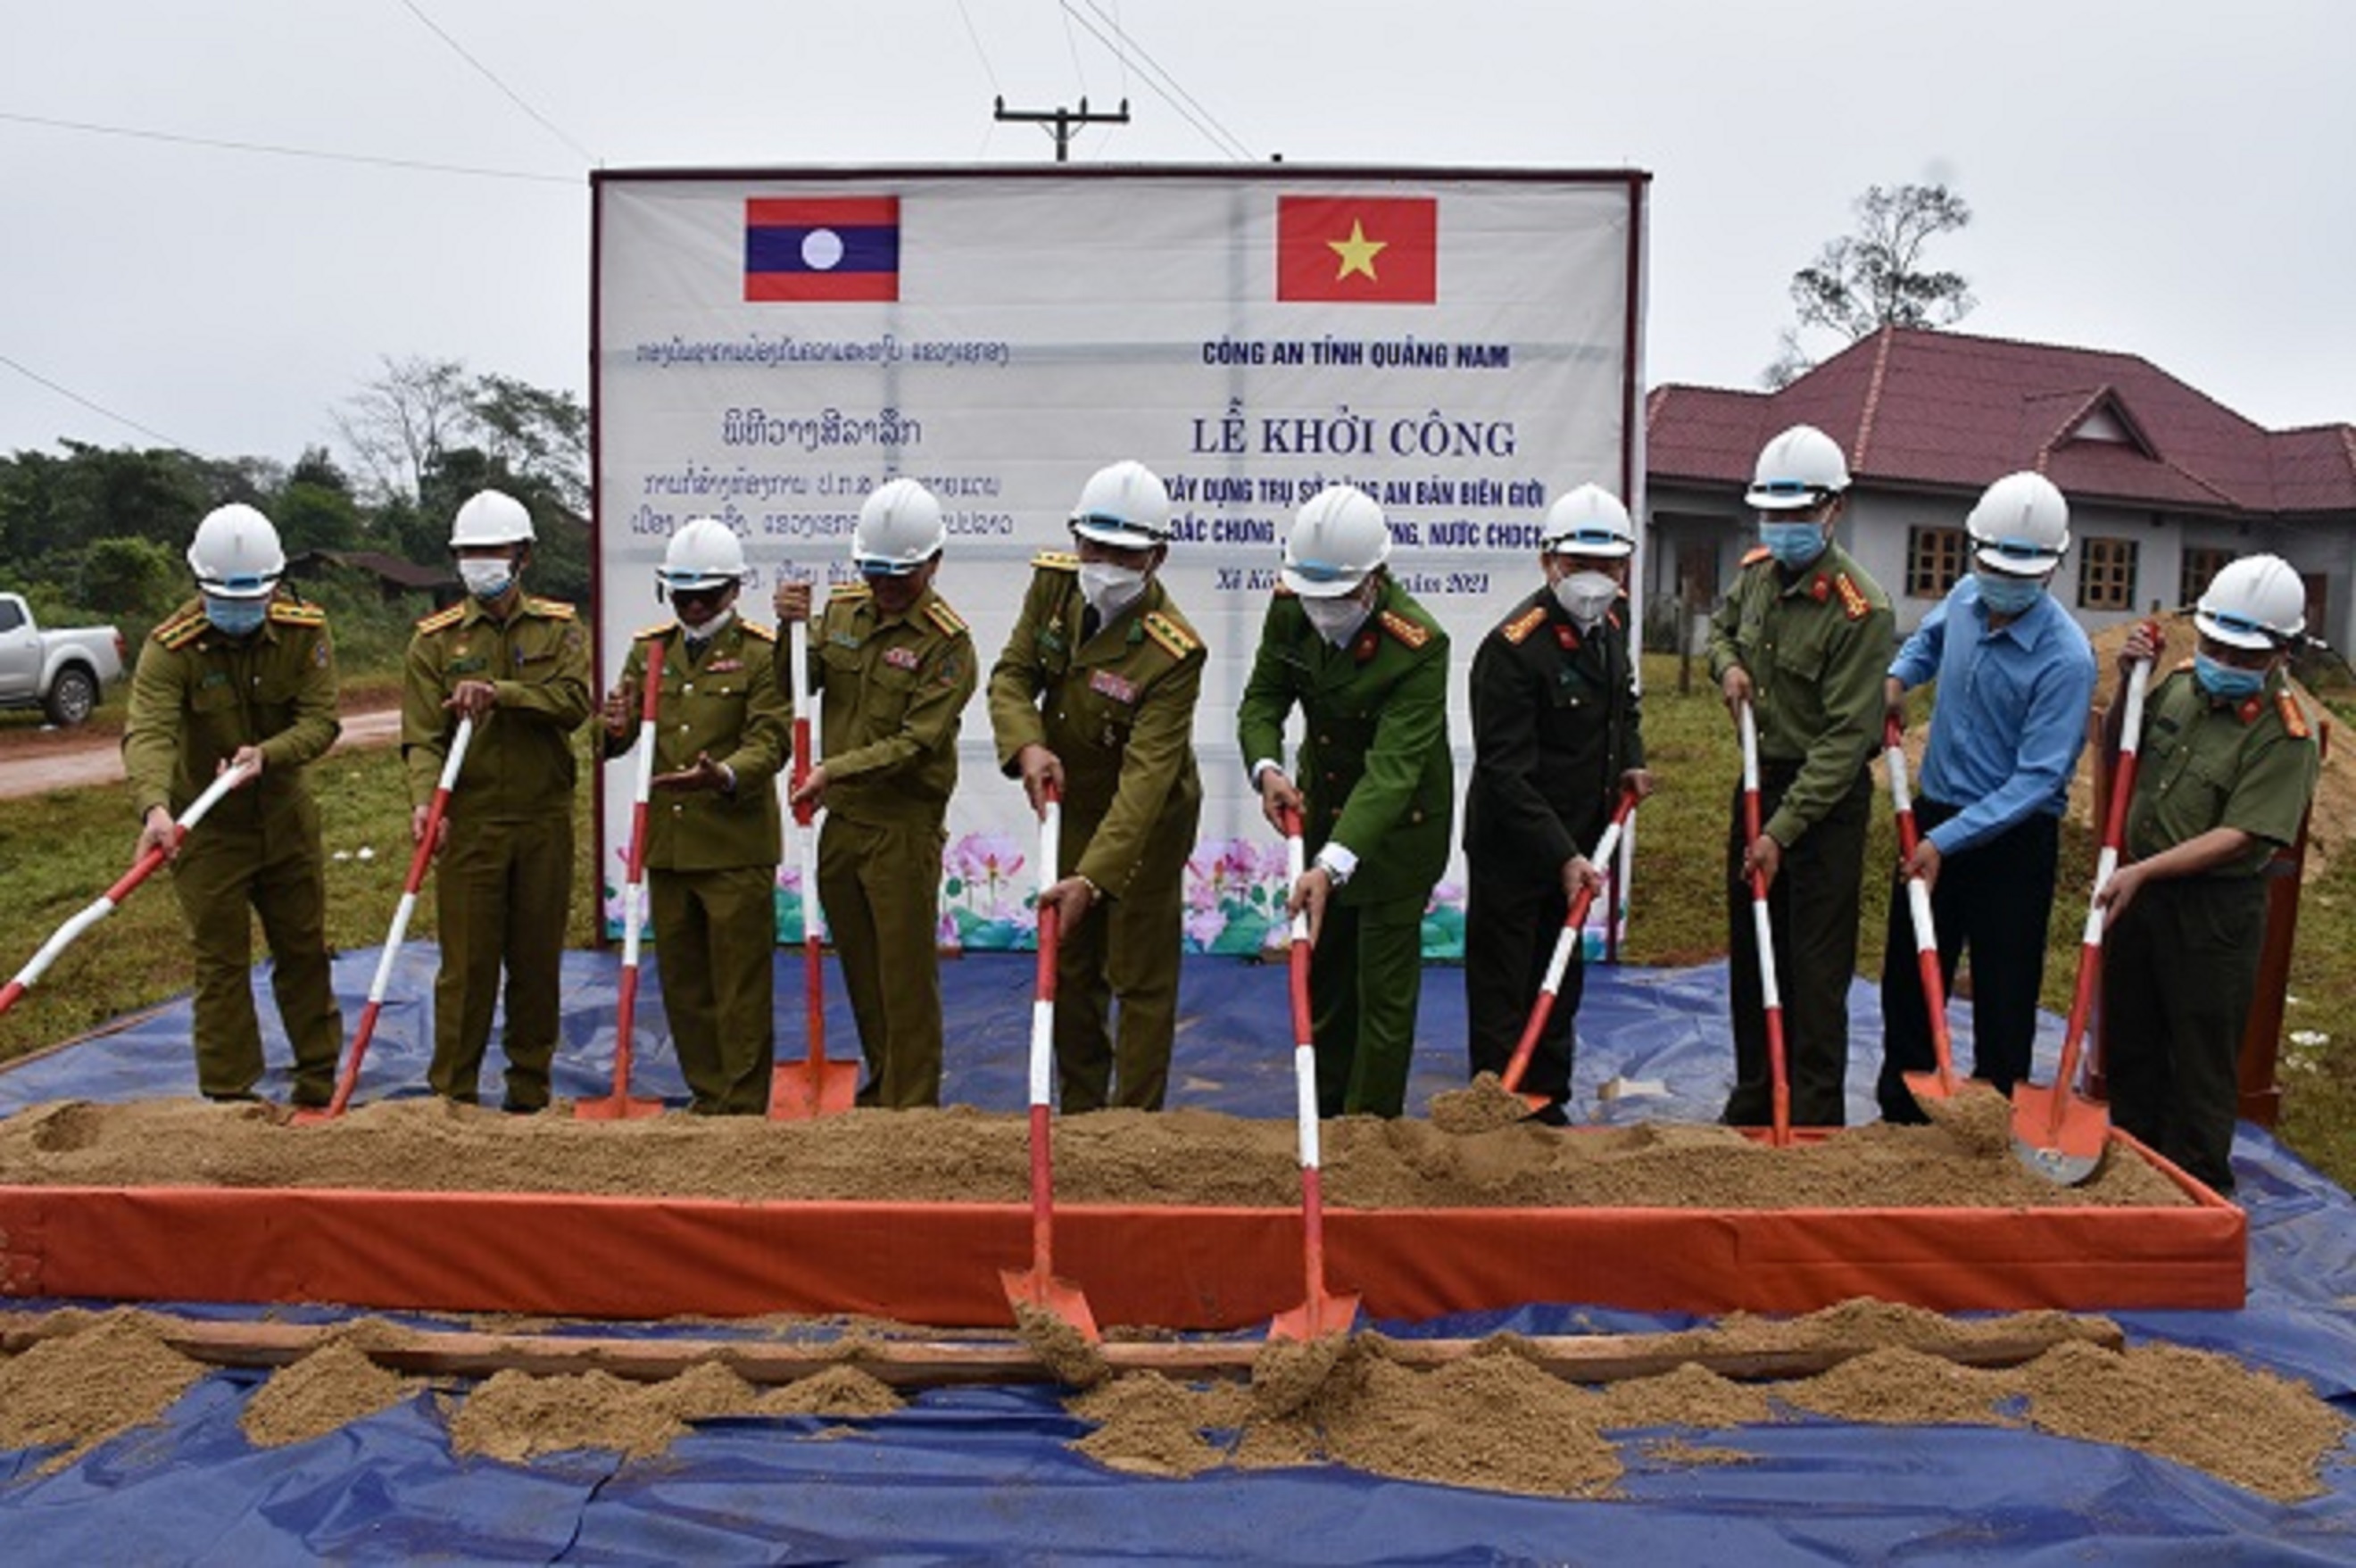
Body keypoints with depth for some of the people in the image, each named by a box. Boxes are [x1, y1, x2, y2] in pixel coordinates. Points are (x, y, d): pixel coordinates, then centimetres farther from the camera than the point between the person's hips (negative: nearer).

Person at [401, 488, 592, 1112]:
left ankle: (530, 1089, 22)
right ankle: (453, 1095, 11)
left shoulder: (559, 628, 7)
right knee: (466, 964, 1)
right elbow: (421, 736, -4)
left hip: (544, 823, 1)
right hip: (468, 824, -1)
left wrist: (500, 692, -26)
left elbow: (574, 702, -11)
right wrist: (425, 799, -22)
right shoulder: (435, 639, 5)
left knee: (537, 960, 9)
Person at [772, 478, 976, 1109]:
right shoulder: (842, 608, 8)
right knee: (861, 970, 17)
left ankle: (912, 1108, 11)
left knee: (906, 977, 0)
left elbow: (917, 742, -20)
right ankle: (881, 1087, 33)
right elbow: (795, 689, 6)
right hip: (841, 819, 6)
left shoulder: (947, 641, -12)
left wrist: (835, 769, -27)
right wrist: (792, 629, -10)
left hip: (904, 826, -6)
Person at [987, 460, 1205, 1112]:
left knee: (1142, 977, 3)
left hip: (1147, 819, -6)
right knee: (1069, 968, 18)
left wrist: (1092, 876, -43)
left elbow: (1146, 775, -36)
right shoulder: (1053, 581, -13)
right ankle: (1078, 1114, 35)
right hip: (1071, 801, 7)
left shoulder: (1173, 652, -31)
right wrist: (1027, 744, -28)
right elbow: (1011, 674, -6)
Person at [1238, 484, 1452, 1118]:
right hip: (1322, 806, 7)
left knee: (1384, 986, 0)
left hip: (1398, 822, -6)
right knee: (1321, 967, 19)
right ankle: (1324, 1113, 38)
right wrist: (1267, 769, -25)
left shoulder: (1418, 644, -31)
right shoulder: (1290, 607, -14)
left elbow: (1393, 768, -37)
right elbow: (1263, 697, -3)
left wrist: (1333, 865, -48)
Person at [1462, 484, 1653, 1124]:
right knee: (1501, 988, 2)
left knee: (1561, 980, 19)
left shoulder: (1609, 625, 5)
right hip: (1511, 848, -9)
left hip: (1574, 842, 9)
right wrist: (1562, 856, -29)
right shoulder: (1513, 646, -22)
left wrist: (1630, 760, 7)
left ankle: (1548, 1107, 34)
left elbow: (1623, 702, 26)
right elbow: (1506, 772, -24)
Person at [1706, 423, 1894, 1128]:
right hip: (1761, 778, 8)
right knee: (1751, 954, 15)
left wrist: (1782, 830, -26)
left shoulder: (1861, 608, -21)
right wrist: (1728, 665, 1)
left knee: (1816, 967, -2)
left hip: (1826, 795, -7)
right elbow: (1720, 626, 25)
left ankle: (1815, 1121, 9)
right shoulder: (1758, 572, 2)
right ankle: (1753, 1105, 29)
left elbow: (1845, 739, -23)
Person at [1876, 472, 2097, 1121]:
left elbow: (2037, 779, -23)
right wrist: (1897, 676, 3)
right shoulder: (1965, 598, -2)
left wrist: (1947, 841, -27)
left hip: (2012, 837, -6)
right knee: (1907, 980, 14)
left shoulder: (2066, 658, -22)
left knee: (2003, 996, 5)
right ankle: (1899, 1116, 29)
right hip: (1935, 815, 7)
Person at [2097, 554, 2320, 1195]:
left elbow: (2240, 837, -23)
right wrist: (2130, 682, -1)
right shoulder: (2181, 684, 0)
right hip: (2138, 887, 7)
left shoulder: (2285, 737, -17)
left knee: (2202, 1058, 6)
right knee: (2128, 1040, 19)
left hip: (2213, 909, -6)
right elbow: (2116, 751, 14)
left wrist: (2143, 871, -27)